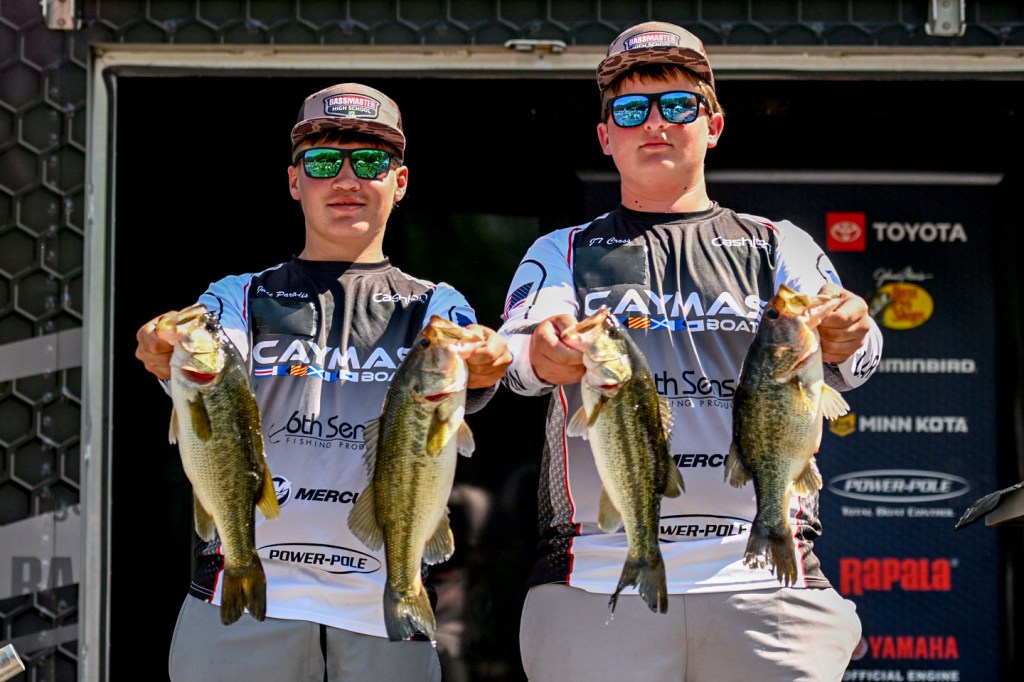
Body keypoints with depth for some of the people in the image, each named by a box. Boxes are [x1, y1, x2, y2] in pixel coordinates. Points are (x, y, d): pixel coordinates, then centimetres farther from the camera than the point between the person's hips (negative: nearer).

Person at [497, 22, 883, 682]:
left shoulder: (779, 247, 16)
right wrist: (543, 356, -27)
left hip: (766, 583, 0)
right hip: (596, 584, 0)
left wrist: (842, 338, -26)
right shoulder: (563, 253, 17)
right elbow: (517, 351, -3)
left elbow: (852, 354, -1)